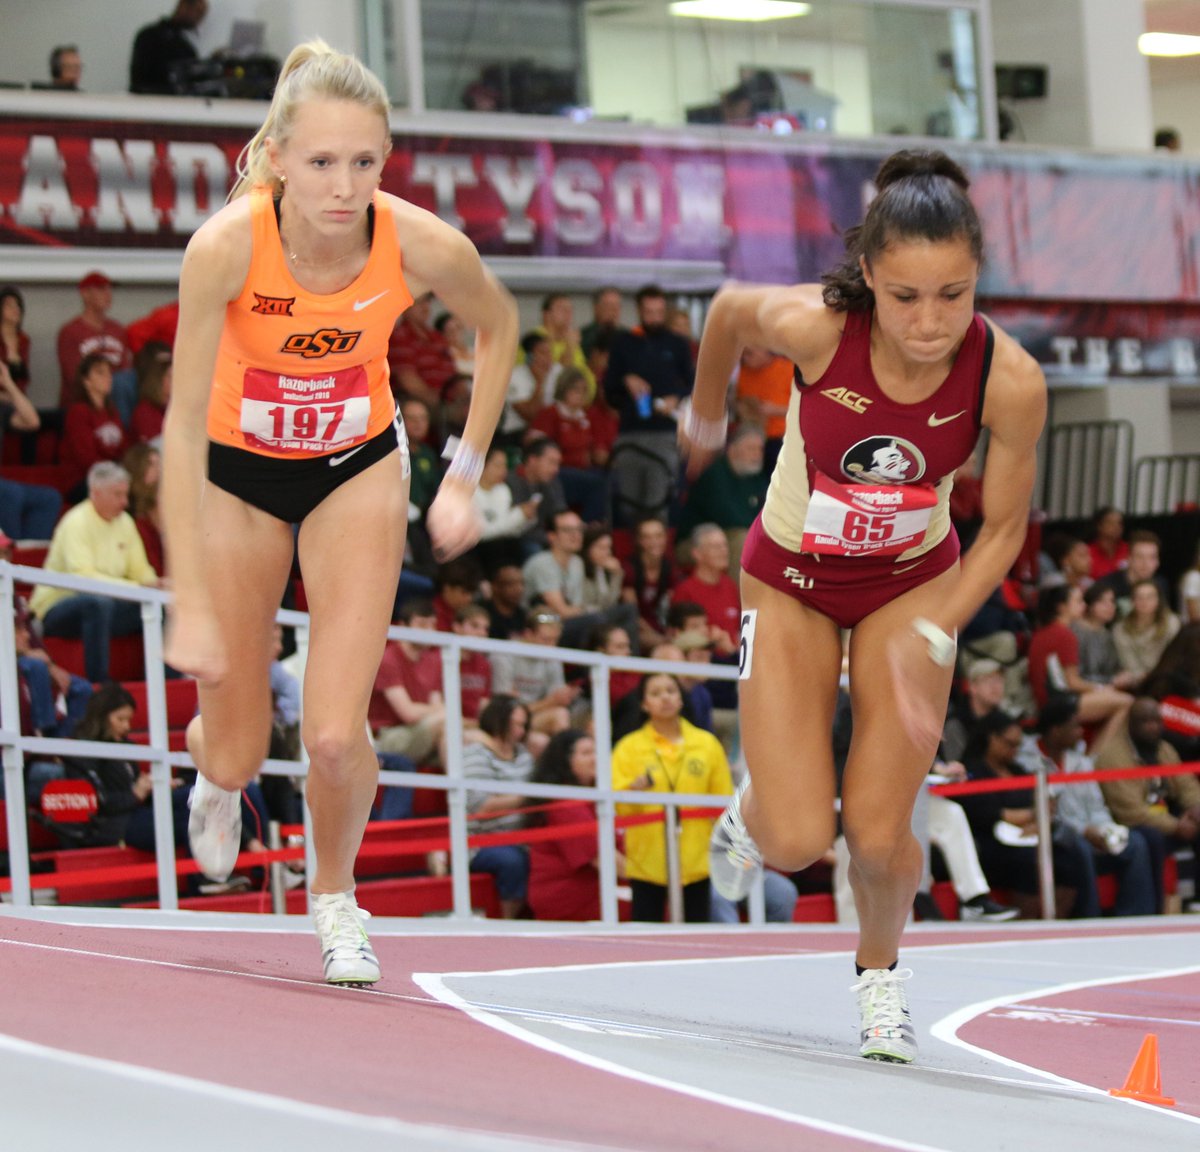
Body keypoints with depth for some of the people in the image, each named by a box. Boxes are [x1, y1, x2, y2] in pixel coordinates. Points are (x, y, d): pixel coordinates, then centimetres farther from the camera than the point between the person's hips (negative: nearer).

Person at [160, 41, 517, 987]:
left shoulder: (425, 246, -28)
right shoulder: (226, 246, -33)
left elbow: (498, 326, -4)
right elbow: (183, 425, -28)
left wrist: (466, 476, -5)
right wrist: (191, 603, -30)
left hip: (358, 466, 0)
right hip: (237, 470, 0)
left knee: (335, 734, -12)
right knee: (237, 750, 8)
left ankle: (336, 897, 20)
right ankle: (216, 780, 49)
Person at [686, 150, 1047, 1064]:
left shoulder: (1009, 381, -28)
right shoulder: (813, 327, -31)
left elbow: (1004, 530, -11)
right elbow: (728, 312, -6)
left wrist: (933, 638, -22)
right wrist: (706, 417, 11)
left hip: (914, 583, 1)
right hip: (793, 580, 0)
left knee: (879, 833, -5)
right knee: (798, 842, -9)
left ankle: (881, 970, 30)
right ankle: (756, 809, 31)